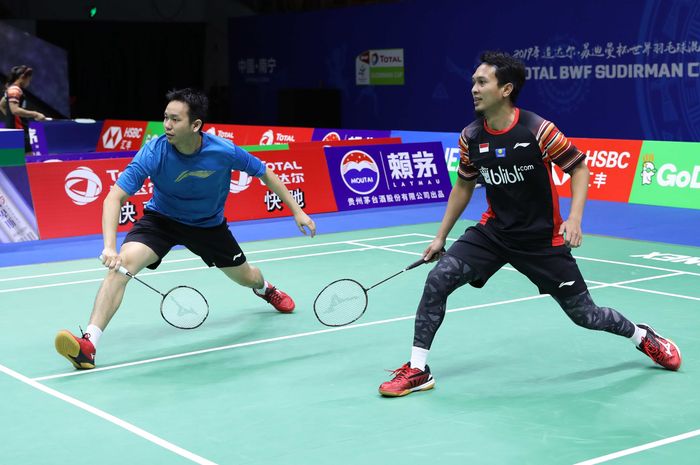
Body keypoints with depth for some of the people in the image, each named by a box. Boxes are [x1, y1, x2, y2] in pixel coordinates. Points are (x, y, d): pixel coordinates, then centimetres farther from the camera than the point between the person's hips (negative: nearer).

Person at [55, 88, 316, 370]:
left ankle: (265, 288, 58)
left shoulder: (225, 151, -27)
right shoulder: (153, 153, -30)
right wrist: (110, 246, -48)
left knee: (246, 278, 14)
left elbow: (265, 174, -8)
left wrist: (297, 211, -7)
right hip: (161, 218, -2)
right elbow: (114, 198, -33)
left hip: (209, 224, 2)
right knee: (123, 263, -28)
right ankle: (88, 345, -31)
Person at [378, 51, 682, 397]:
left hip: (542, 239, -3)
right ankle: (418, 370, -6)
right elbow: (464, 185, 11)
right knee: (438, 279, -16)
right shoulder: (470, 137, -5)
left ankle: (643, 336, 36)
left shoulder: (538, 130, -19)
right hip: (493, 232, 4)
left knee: (583, 314, 5)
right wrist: (441, 236, 12)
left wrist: (574, 218, -22)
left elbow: (579, 167, -9)